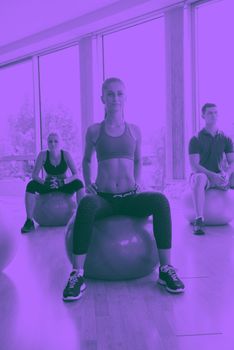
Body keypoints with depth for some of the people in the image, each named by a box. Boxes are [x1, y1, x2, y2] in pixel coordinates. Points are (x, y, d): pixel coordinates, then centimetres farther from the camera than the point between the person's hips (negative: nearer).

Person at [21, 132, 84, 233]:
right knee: (31, 185, -27)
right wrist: (44, 182, -35)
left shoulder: (66, 154, -16)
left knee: (78, 183, -30)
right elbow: (34, 175, -16)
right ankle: (29, 221, -24)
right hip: (48, 186, 1)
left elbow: (76, 174, -19)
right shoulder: (43, 155, -14)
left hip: (64, 186, -1)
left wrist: (63, 181, -37)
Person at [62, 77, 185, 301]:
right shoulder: (94, 130, 5)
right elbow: (86, 160, 20)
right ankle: (77, 275, -28)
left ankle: (166, 269, -20)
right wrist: (87, 184, 7)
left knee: (160, 201, -30)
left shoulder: (134, 130, 9)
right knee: (86, 205, -38)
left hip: (130, 198, 2)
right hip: (103, 198, -1)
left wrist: (137, 182, 9)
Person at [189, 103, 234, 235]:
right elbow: (194, 165, -11)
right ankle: (199, 220, -43)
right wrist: (212, 175, -26)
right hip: (203, 175, -3)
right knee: (199, 178, -39)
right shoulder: (196, 140, -1)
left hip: (220, 177, 4)